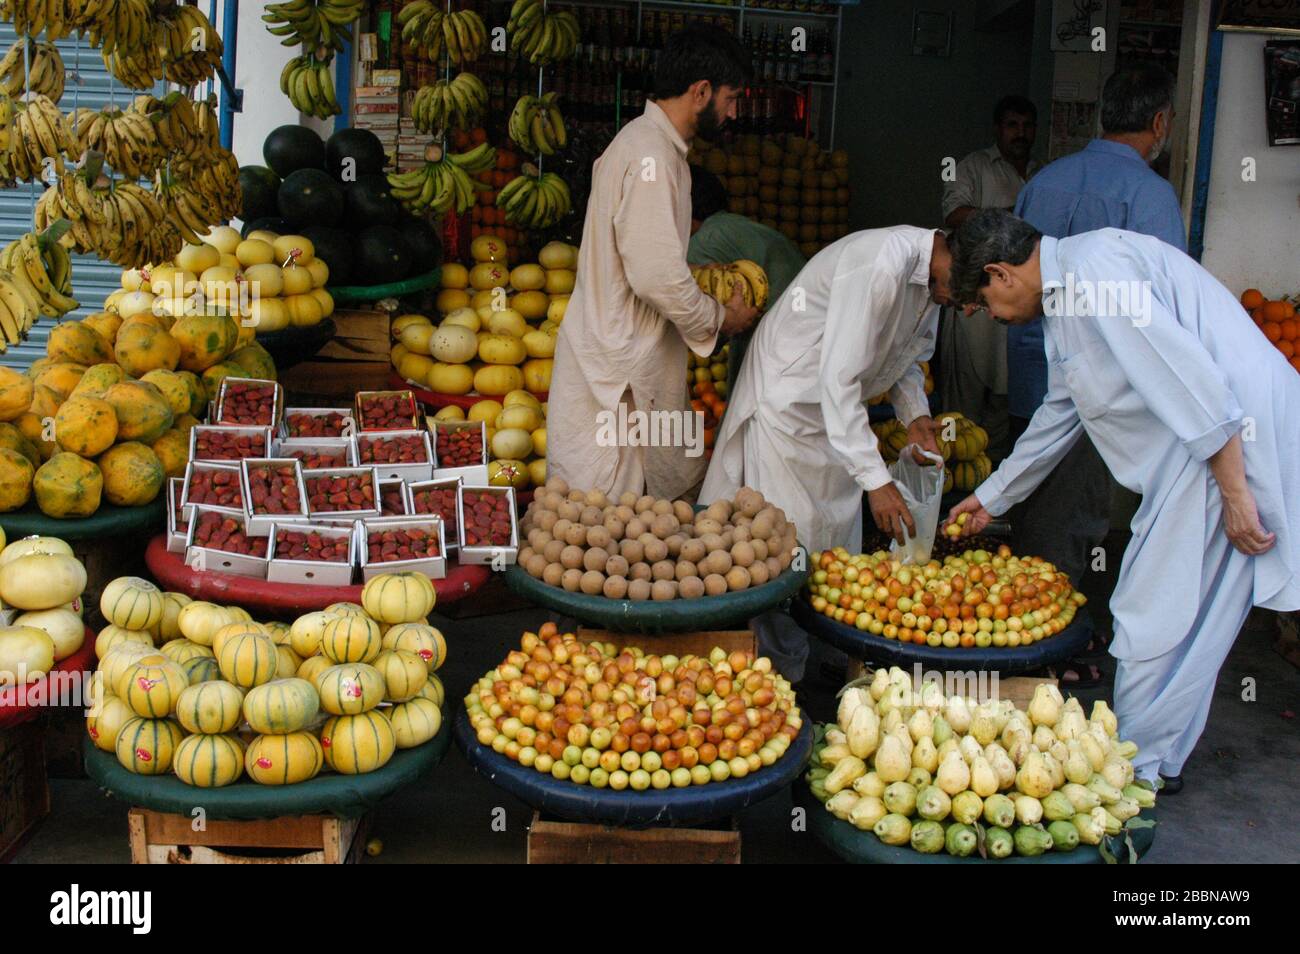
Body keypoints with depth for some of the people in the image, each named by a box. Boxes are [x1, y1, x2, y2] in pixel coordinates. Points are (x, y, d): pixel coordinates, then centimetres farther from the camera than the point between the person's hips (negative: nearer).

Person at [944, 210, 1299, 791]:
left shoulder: (1091, 267, -14)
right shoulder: (1063, 297, 19)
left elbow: (1190, 376, -22)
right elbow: (1057, 416, 31)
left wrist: (1235, 493, -21)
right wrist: (990, 497, 39)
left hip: (1230, 450, -10)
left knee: (1157, 624, 0)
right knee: (1187, 621, 17)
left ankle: (1134, 771, 14)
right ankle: (1160, 762, 29)